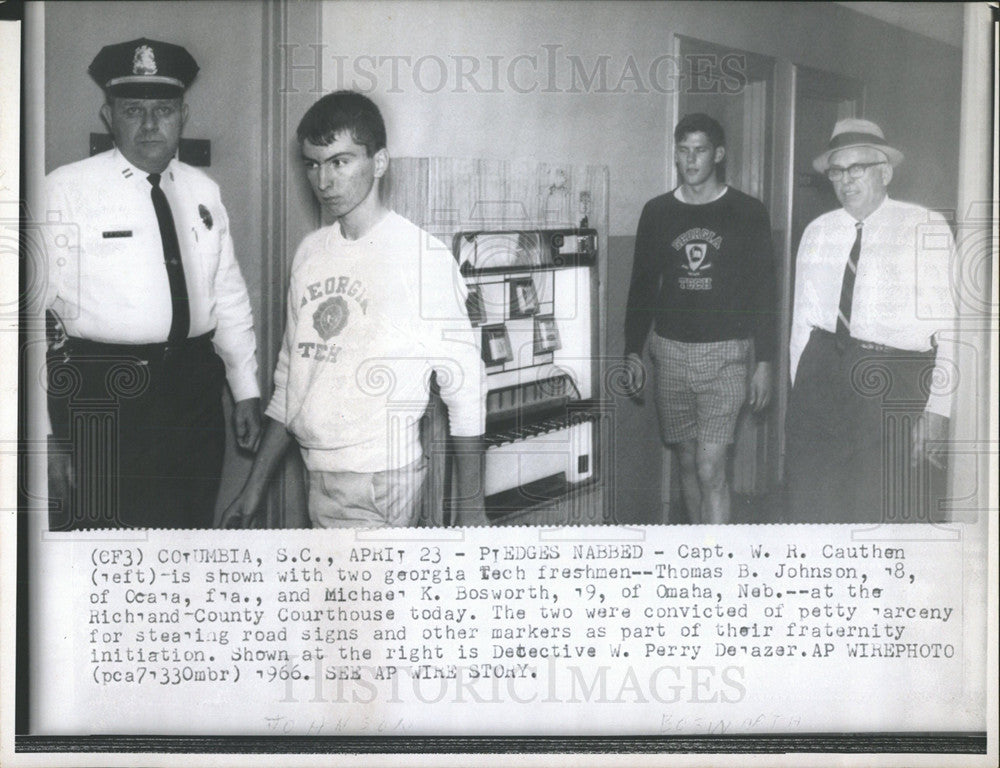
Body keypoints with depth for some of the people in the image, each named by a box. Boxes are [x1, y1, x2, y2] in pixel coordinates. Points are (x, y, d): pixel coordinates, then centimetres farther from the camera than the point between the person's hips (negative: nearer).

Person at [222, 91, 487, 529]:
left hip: (381, 481, -5)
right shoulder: (310, 253, 11)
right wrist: (255, 488, 16)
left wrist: (470, 508, -7)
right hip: (320, 477, 6)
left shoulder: (424, 256, -8)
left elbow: (465, 388, -7)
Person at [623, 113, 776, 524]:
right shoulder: (657, 212, 7)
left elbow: (763, 290, 1)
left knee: (710, 468, -11)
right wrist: (633, 352, 7)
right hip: (671, 351, 3)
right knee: (687, 461, 11)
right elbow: (642, 286, 12)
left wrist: (764, 361, -3)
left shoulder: (748, 213, -1)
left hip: (724, 353, -3)